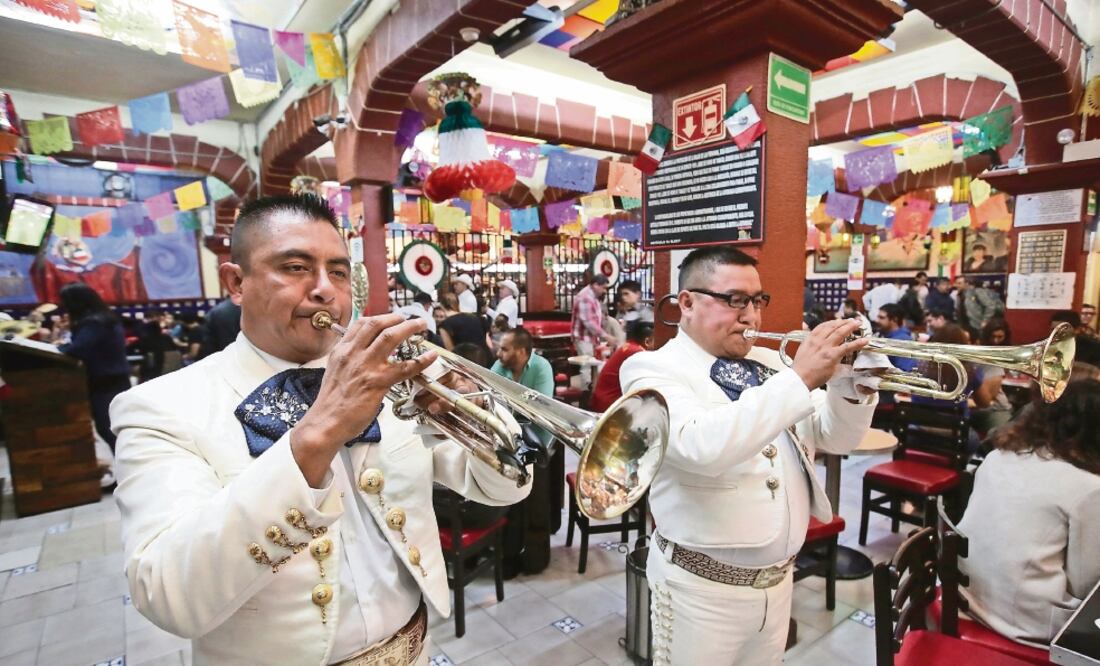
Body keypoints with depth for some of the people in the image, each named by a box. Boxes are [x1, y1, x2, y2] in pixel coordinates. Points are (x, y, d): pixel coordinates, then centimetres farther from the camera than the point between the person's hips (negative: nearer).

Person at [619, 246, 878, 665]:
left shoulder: (770, 363, 4)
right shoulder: (652, 369, -16)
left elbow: (837, 438, 6)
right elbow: (702, 448, -34)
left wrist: (848, 381, -12)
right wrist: (799, 378, -31)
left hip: (778, 579, 6)